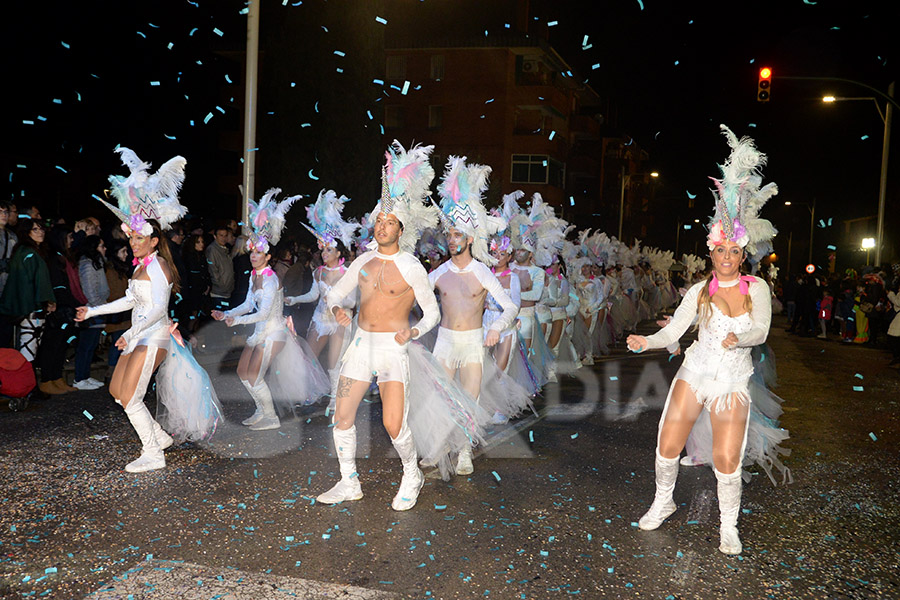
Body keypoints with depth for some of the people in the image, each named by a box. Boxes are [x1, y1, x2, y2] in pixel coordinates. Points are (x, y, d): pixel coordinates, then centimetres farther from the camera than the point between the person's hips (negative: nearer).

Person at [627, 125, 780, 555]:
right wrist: (646, 342, -26)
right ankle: (662, 503, 29)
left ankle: (729, 526, 19)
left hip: (733, 383, -1)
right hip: (694, 373, 1)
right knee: (668, 447, 1)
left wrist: (738, 338, -34)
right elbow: (672, 331, -7)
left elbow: (761, 331, -12)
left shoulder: (756, 288, 0)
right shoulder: (700, 291, 0)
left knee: (727, 461, -4)